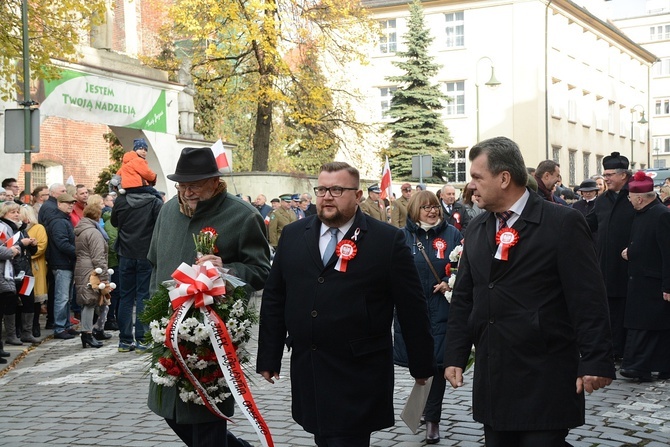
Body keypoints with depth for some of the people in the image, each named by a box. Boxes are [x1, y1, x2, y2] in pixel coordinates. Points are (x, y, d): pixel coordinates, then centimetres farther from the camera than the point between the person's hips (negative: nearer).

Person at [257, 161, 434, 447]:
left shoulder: (388, 240, -5)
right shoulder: (293, 235, 7)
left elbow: (412, 307, -2)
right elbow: (274, 300, 10)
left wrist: (421, 364, 1)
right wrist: (269, 357, 9)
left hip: (359, 377, -4)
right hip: (306, 371, 5)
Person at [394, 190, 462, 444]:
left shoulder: (451, 233, 3)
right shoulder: (403, 236, 2)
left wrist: (450, 282, -10)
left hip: (441, 308, 0)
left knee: (437, 362, 0)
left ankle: (432, 418, 12)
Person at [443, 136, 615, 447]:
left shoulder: (563, 223, -8)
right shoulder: (476, 229, 11)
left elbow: (588, 299, -10)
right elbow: (463, 299, 14)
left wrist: (596, 361, -15)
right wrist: (455, 356, 8)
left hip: (545, 379, -6)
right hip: (491, 377, 6)